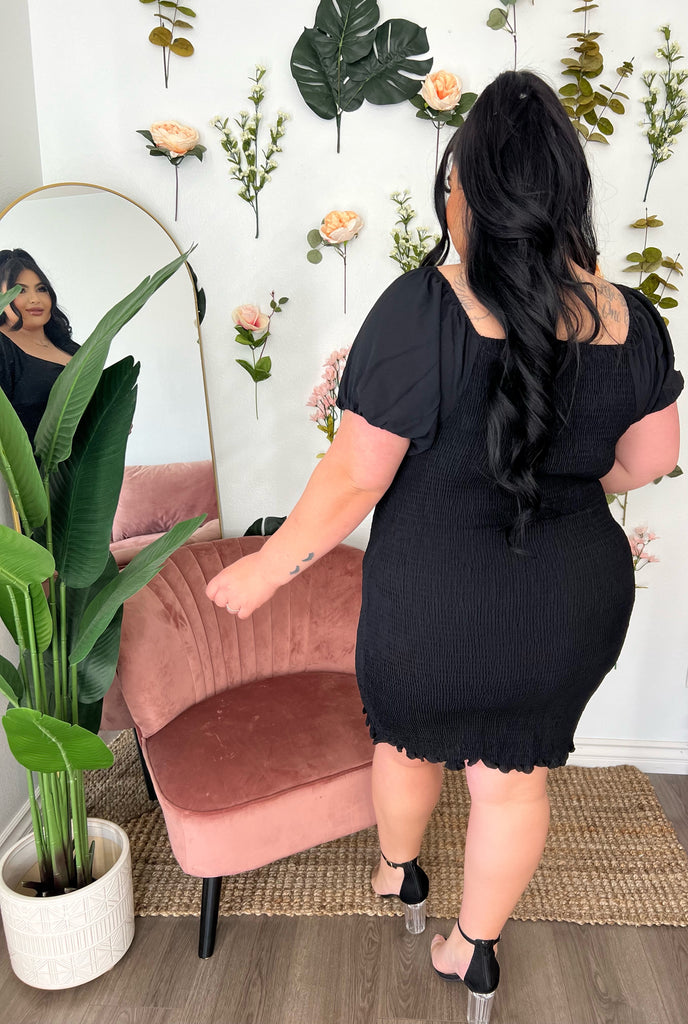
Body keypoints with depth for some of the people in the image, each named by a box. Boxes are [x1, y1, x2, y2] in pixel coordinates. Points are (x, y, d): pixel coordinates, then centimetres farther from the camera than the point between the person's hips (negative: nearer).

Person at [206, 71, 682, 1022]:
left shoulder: (423, 309, -21)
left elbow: (356, 478, -20)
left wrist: (269, 568, -6)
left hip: (435, 603, -3)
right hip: (575, 601, 4)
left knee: (409, 734, 26)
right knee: (514, 774, 21)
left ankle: (397, 868, 55)